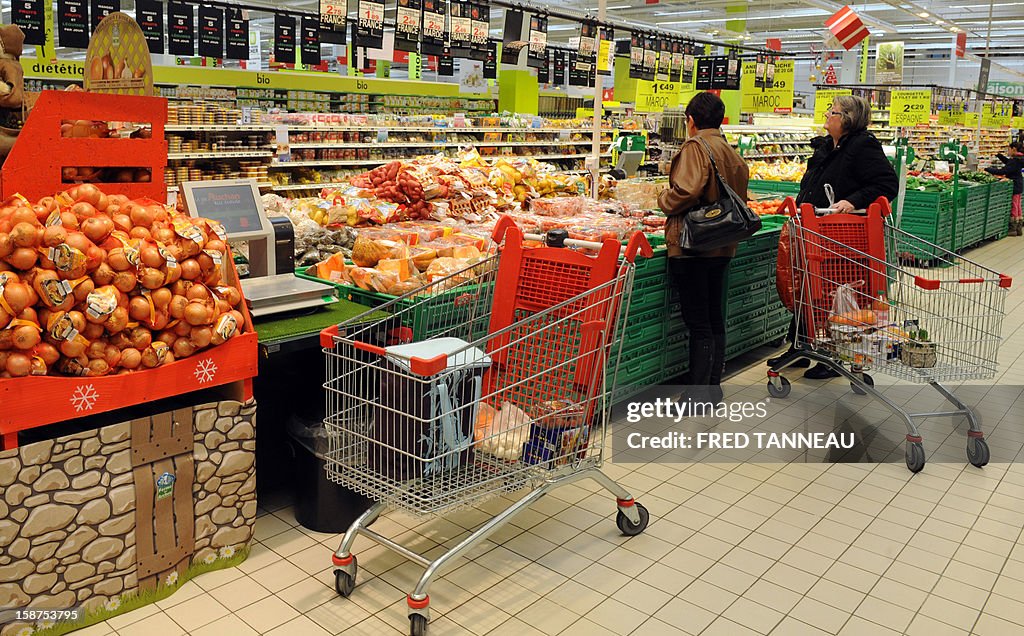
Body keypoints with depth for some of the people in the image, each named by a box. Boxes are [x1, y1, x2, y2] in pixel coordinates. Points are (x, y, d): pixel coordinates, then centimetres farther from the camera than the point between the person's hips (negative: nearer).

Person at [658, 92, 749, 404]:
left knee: (698, 323, -4)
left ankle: (699, 395, 2)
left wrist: (664, 199, -5)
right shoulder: (732, 152, 14)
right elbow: (739, 196, 15)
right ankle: (713, 387, 24)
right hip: (722, 246, 9)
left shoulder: (695, 147, -11)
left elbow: (688, 190, -23)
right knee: (714, 318, 15)